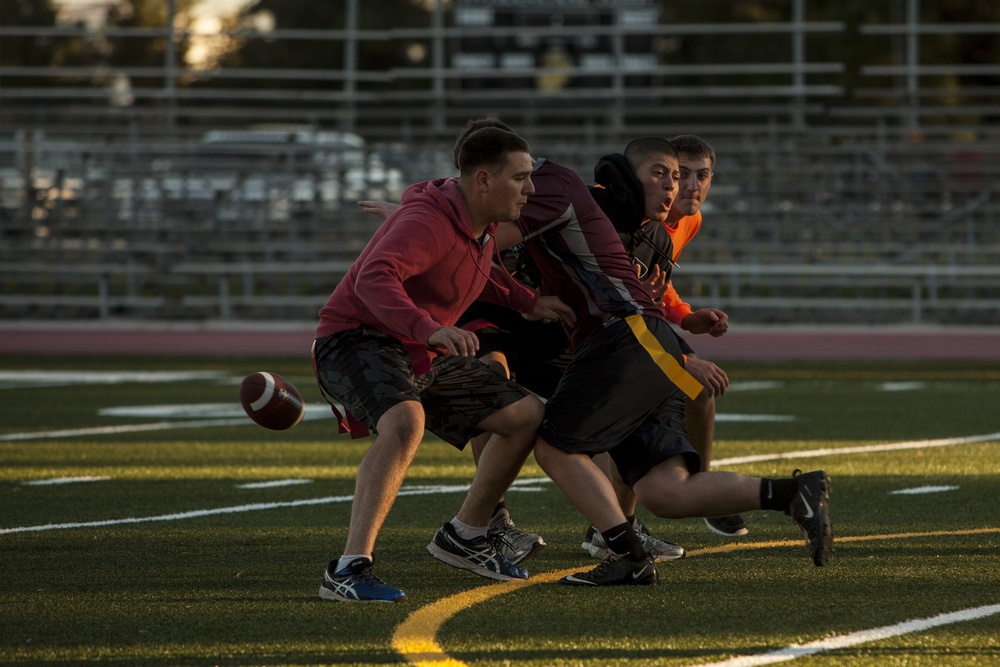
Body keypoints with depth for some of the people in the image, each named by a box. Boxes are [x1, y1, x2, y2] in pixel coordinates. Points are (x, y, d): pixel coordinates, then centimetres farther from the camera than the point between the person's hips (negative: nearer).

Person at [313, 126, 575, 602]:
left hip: (423, 357, 10)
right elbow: (374, 279, -42)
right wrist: (431, 329, -56)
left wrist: (527, 302, 20)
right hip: (357, 339, -10)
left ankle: (463, 536, 24)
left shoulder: (483, 223, 7)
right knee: (405, 421, -40)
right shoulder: (429, 222, -25)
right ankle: (349, 570, -43)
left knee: (528, 416, 9)